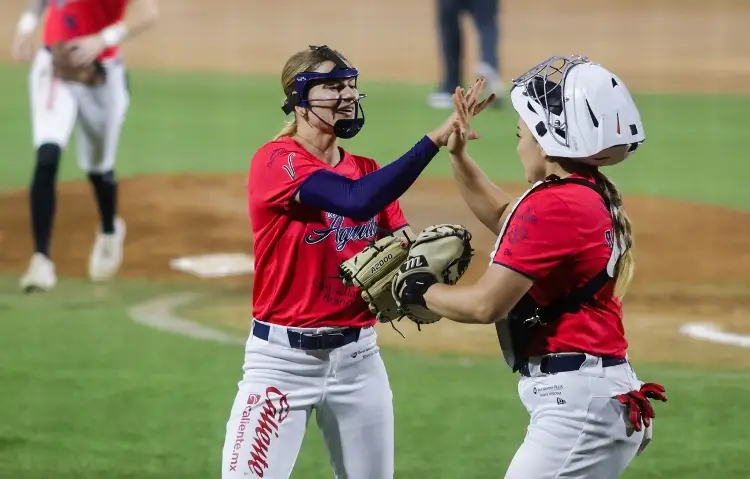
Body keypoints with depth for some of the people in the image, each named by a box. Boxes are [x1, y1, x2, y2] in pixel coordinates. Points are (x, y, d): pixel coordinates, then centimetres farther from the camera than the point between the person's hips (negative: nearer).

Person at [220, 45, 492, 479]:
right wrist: (435, 139, -30)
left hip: (358, 357, 6)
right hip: (284, 357, -6)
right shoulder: (277, 161, -11)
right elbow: (356, 201, -27)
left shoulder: (367, 169, 11)